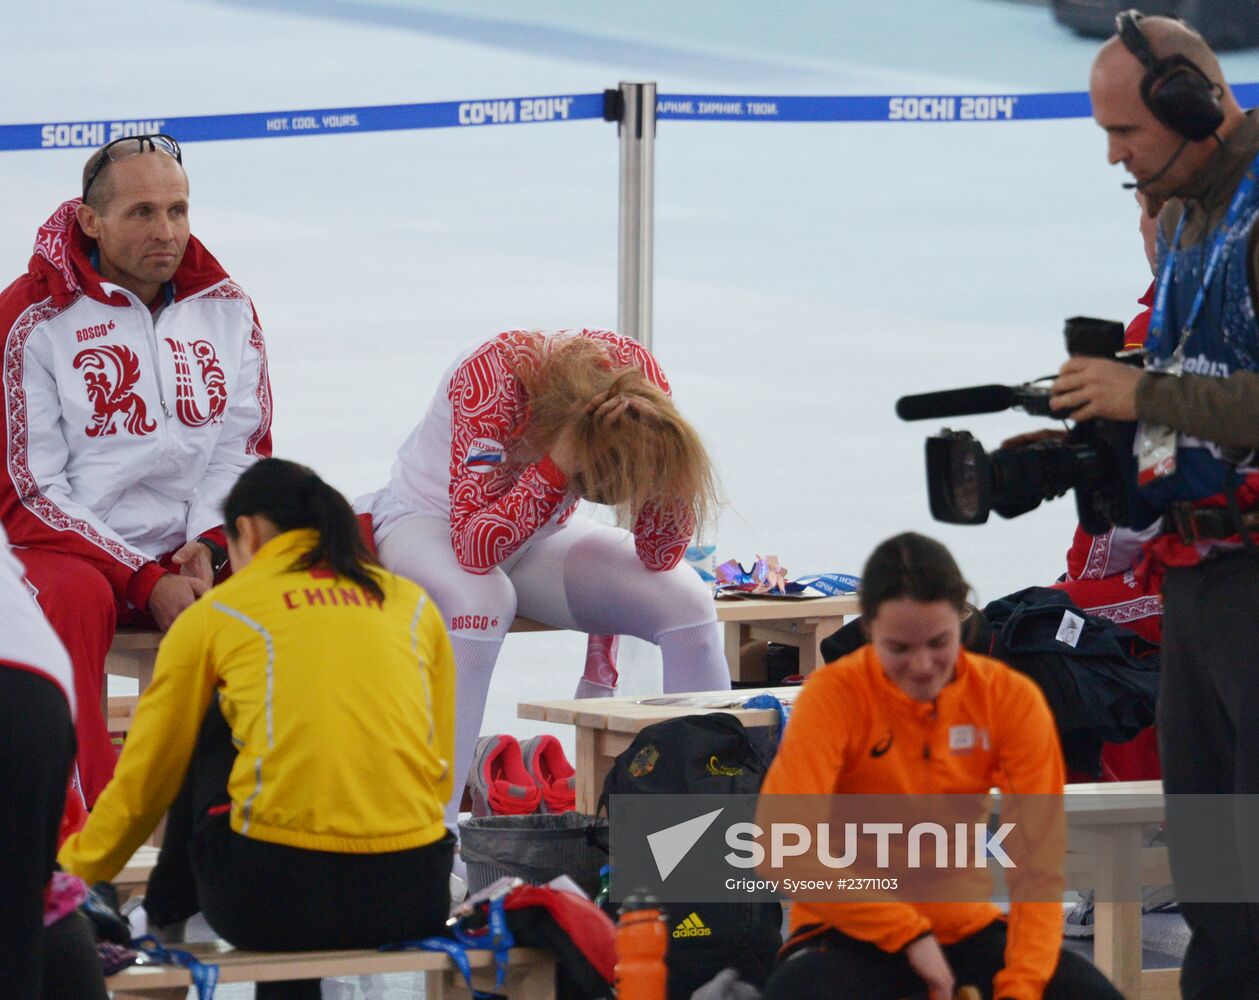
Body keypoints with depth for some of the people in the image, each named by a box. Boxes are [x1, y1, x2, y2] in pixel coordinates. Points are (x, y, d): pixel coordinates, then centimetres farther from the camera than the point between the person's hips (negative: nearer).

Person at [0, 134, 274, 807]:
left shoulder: (225, 308, 9)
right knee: (75, 597, -39)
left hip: (193, 556, 4)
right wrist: (145, 584, -16)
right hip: (71, 547, -4)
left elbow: (242, 448, 11)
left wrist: (209, 545, -11)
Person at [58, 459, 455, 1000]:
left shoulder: (216, 614, 10)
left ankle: (166, 924, 33)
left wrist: (74, 873, 33)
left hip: (273, 896, -3)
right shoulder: (414, 605, 16)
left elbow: (144, 779, 17)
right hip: (411, 899, 3)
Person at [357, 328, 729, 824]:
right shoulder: (491, 378, -35)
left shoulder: (636, 371, -22)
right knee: (480, 599, -39)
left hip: (538, 539, 5)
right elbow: (474, 549, -39)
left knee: (686, 602, -18)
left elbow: (659, 557, -17)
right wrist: (557, 467, -48)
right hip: (426, 518, -5)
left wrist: (665, 455, -34)